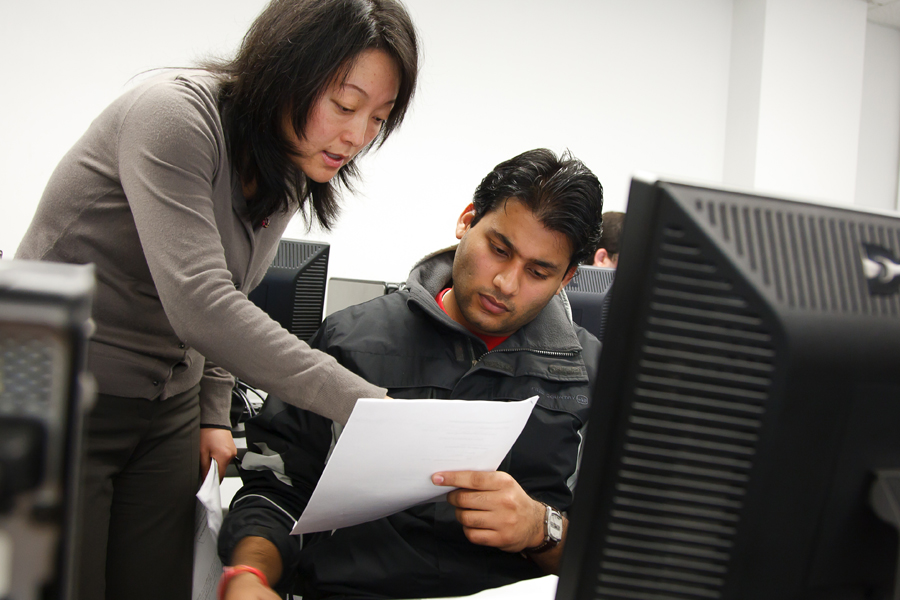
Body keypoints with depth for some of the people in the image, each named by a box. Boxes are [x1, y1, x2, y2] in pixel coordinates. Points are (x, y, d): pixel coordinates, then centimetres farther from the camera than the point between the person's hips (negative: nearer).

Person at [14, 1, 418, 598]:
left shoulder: (294, 177, 3)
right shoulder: (174, 113, -21)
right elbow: (198, 306, -32)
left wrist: (214, 414, 6)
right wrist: (366, 403, -34)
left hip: (166, 411, 7)